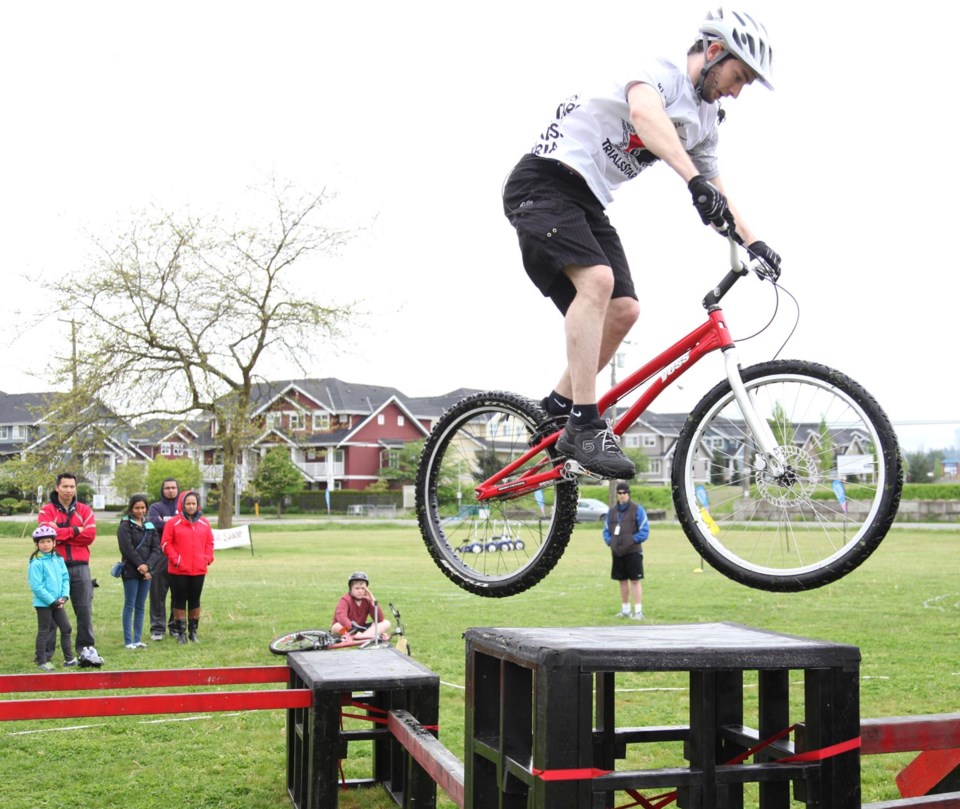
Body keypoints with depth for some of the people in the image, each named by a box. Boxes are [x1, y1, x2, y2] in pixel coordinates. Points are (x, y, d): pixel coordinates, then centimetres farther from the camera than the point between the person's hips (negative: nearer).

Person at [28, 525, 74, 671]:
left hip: (57, 602, 6)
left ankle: (69, 658, 19)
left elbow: (65, 578, 8)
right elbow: (36, 586, -18)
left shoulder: (58, 559, 5)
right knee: (44, 631, 3)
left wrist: (65, 596, -8)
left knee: (67, 628, 9)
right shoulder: (36, 563, -14)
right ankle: (41, 661, 13)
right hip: (43, 603, -6)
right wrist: (52, 601, -18)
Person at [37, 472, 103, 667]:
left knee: (85, 610, 1)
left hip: (79, 566, 2)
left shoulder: (84, 510, 9)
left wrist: (61, 535, -10)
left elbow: (90, 535, -6)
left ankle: (86, 649, 7)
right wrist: (75, 531, -11)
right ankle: (45, 653, 12)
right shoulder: (47, 511, 2)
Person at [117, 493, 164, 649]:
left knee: (140, 606, 8)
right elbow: (128, 549, -11)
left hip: (146, 571, 5)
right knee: (129, 606, -1)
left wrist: (148, 565, -11)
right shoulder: (125, 526, -3)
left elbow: (156, 548, 4)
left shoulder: (150, 525, 12)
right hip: (131, 571, -5)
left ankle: (138, 639, 13)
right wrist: (141, 567, -14)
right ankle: (128, 641, 3)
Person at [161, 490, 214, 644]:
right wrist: (175, 559, -11)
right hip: (179, 570, -3)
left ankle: (193, 631, 21)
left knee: (195, 600, 11)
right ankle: (181, 632, 11)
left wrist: (208, 558, -1)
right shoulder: (173, 523, -4)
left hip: (199, 569, 3)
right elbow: (166, 543, -4)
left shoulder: (204, 523, 7)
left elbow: (209, 542, 12)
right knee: (179, 601, 4)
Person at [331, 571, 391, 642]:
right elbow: (341, 617, -35)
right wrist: (353, 630, -50)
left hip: (362, 629, 4)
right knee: (337, 627, -38)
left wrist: (373, 601, -18)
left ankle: (363, 636, -34)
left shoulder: (367, 600, -1)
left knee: (386, 623, -13)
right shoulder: (345, 600, -13)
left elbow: (379, 619, -10)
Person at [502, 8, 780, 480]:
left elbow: (716, 196, 23)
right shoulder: (660, 71, -11)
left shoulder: (705, 121, 15)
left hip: (588, 202, 9)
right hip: (544, 181, -9)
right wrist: (694, 180, -49)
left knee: (623, 310, -3)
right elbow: (644, 112, -35)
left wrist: (752, 241, 8)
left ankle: (559, 407, 12)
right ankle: (584, 424, -30)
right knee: (597, 279, -29)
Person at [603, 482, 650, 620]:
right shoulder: (612, 511, 11)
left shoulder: (637, 509, -4)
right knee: (622, 581, 12)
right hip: (617, 552, 5)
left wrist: (633, 540, -15)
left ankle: (638, 611, -5)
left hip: (633, 552, -5)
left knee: (635, 581, -6)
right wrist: (609, 541, -1)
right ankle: (625, 610, 23)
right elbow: (606, 530, 16)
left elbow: (645, 530, -7)